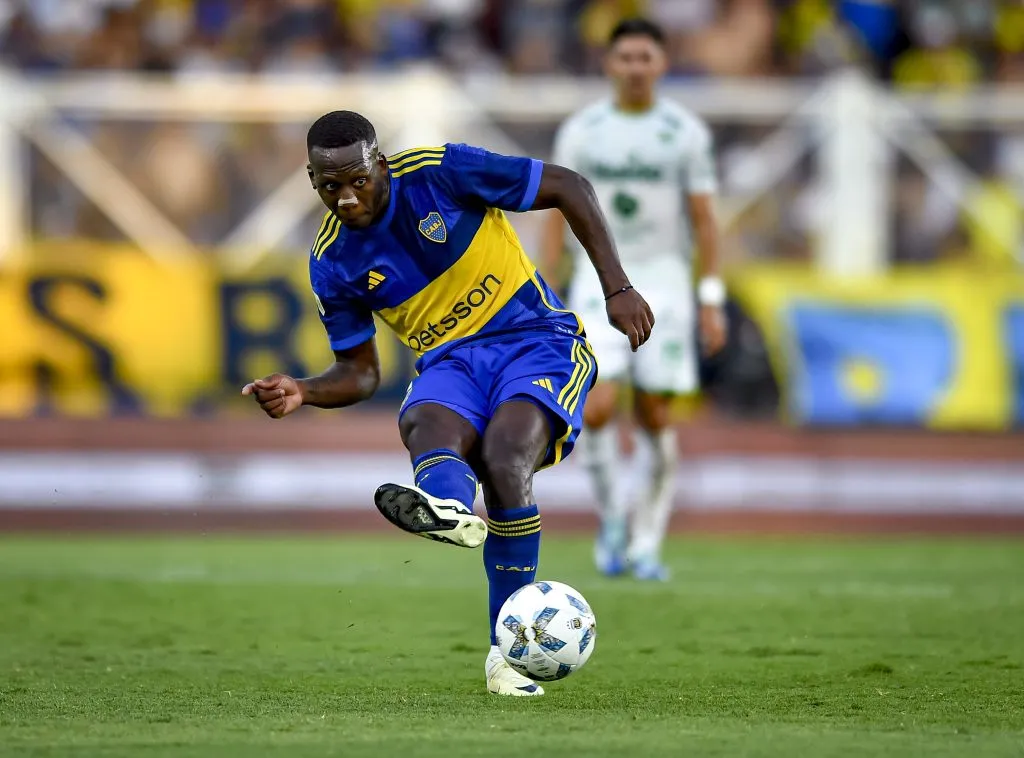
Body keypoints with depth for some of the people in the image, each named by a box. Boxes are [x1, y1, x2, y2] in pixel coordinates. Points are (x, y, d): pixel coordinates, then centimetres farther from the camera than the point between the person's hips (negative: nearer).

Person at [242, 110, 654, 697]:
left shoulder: (440, 173, -10)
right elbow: (361, 372, 12)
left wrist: (619, 290, -11)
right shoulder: (333, 263, 3)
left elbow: (570, 188, -5)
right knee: (425, 424, -35)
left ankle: (509, 650, -29)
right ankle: (448, 506, -72)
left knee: (504, 458, -33)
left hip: (535, 338, -3)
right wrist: (302, 392, -11)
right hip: (450, 363, 3)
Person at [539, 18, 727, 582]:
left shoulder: (686, 133, 1)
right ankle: (613, 517, 7)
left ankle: (645, 545, 12)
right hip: (599, 280, 0)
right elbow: (558, 218, 6)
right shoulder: (580, 132, 3)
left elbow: (704, 220, 2)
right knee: (595, 410, -16)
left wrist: (712, 302, -4)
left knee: (655, 417, -1)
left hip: (663, 281, 0)